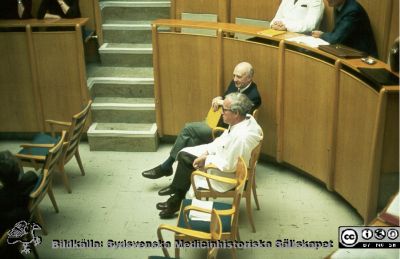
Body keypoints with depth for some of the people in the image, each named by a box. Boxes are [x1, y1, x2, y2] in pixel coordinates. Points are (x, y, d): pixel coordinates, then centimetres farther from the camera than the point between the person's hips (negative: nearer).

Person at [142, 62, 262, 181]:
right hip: (217, 121, 8)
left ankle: (166, 166, -4)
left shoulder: (254, 96, -18)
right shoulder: (235, 84, 6)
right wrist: (219, 99, -1)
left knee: (189, 128, -16)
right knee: (193, 140, -14)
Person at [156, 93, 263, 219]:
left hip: (230, 174, -9)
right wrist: (206, 152, -5)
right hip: (224, 156, 9)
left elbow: (228, 165, -29)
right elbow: (222, 140, 5)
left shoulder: (242, 137, -36)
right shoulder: (244, 119, -9)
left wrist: (206, 159, -16)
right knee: (184, 155, 9)